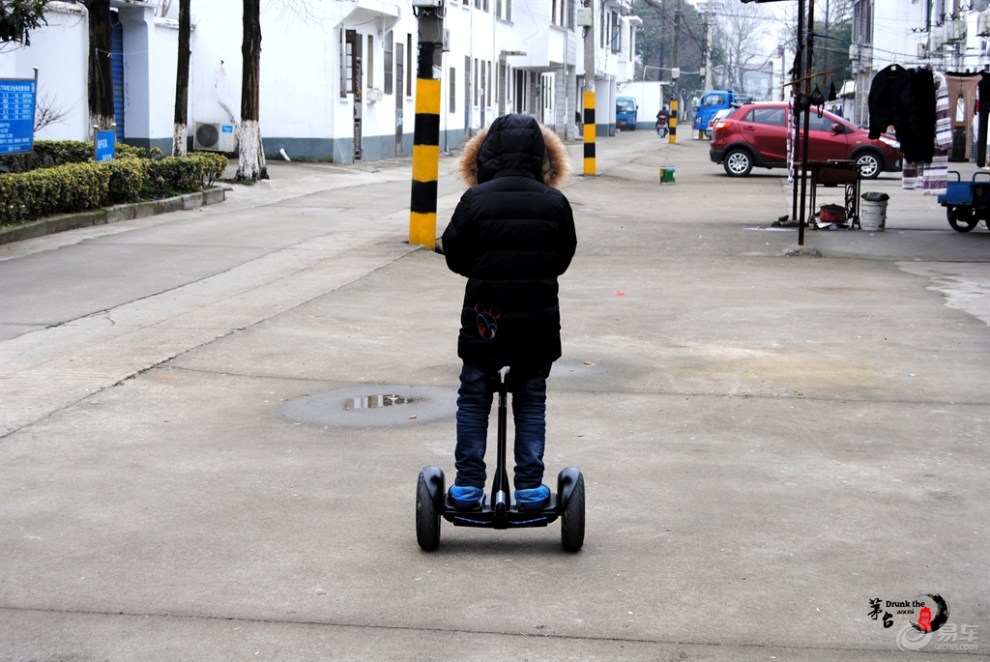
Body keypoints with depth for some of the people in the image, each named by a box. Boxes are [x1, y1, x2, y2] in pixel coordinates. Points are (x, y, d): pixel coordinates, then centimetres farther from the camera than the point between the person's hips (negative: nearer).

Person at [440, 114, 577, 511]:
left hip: (484, 319, -1)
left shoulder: (475, 200, -10)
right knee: (531, 403, 14)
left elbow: (454, 256, -1)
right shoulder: (555, 203, -5)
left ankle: (468, 484, 14)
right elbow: (563, 258, 7)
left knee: (472, 402, 13)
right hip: (538, 321, 1)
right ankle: (529, 486, 15)